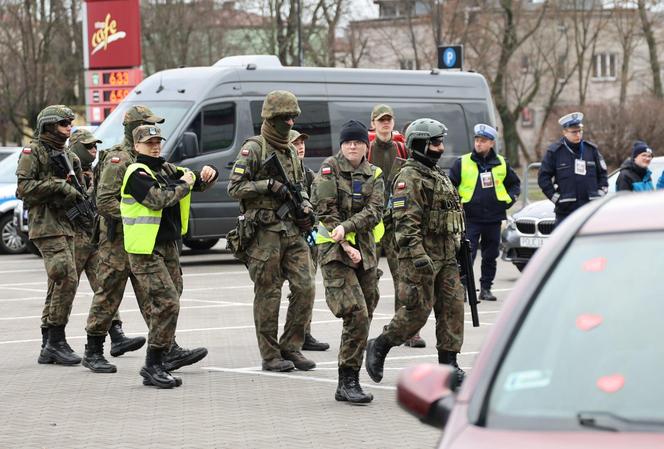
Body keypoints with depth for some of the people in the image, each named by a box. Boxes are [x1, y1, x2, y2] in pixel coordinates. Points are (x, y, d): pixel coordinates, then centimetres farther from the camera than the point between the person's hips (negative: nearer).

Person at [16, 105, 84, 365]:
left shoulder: (68, 156, 20)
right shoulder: (34, 152, -3)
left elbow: (76, 190, 27)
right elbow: (24, 187, -13)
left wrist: (76, 193, 4)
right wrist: (58, 186, -16)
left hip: (66, 226, 9)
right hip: (46, 225, -9)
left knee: (59, 285, 8)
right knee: (67, 278, -18)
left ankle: (49, 348, 12)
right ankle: (56, 341, -13)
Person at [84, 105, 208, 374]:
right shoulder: (117, 160, -12)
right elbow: (104, 202, -19)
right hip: (117, 241, -8)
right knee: (107, 298, 1)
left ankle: (170, 352, -2)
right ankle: (94, 353, 11)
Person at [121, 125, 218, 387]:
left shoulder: (166, 170, 15)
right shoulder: (137, 173, -10)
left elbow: (197, 184, 21)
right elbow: (158, 199, -24)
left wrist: (207, 174, -2)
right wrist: (184, 184, -11)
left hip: (168, 246, 9)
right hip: (145, 250, -9)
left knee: (166, 305, 8)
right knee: (167, 302, -17)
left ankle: (155, 367, 14)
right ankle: (153, 365, -12)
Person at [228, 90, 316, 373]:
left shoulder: (291, 151, 17)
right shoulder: (254, 148, -5)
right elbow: (235, 187, -10)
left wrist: (305, 208, 6)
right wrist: (268, 185, -18)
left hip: (293, 230, 7)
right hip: (265, 232, -7)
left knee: (305, 288, 0)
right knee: (268, 295, -1)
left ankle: (291, 348, 11)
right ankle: (270, 356, 7)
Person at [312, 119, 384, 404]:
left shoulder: (374, 176, 11)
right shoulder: (329, 169, 0)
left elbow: (374, 212, -3)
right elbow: (325, 209, -7)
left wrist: (347, 227, -19)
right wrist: (345, 245, -14)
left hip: (365, 251, 5)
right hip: (334, 250, -5)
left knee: (364, 318, 6)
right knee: (356, 315, -18)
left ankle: (348, 382, 16)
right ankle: (348, 382, -14)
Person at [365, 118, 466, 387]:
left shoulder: (439, 174, 18)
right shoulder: (409, 178, -12)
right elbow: (405, 222, -20)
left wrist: (456, 248, 23)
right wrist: (419, 257, -26)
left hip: (446, 256, 9)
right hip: (421, 256, -9)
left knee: (452, 306, 4)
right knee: (419, 309, -7)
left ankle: (448, 364, 8)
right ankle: (379, 347, 11)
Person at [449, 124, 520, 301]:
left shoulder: (501, 164, 8)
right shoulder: (462, 163, 1)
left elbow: (515, 183, 22)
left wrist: (510, 199, 6)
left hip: (494, 218, 3)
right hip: (470, 218, -3)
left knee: (491, 255, 9)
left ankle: (486, 288, 18)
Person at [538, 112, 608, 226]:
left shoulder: (591, 149, 9)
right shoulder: (554, 152, -1)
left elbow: (602, 174, 18)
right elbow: (543, 177, 0)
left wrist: (600, 194, 6)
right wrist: (555, 197, -7)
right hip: (565, 209, -3)